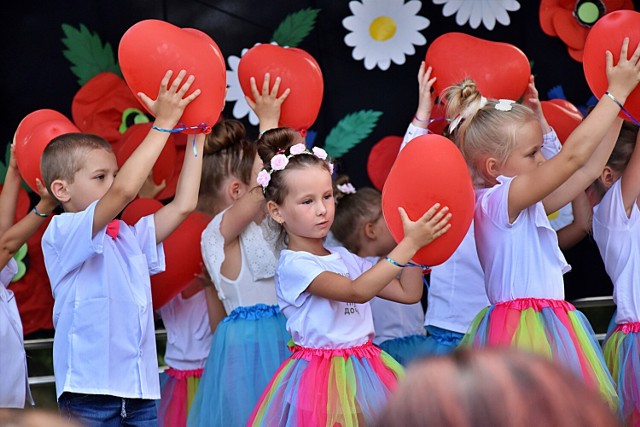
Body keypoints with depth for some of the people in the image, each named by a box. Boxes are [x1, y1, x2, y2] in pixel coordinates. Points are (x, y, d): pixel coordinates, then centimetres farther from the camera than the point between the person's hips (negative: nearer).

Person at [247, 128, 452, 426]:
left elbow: (408, 293, 12)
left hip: (365, 368, 7)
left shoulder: (345, 258, 12)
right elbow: (357, 291, -25)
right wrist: (409, 245, -25)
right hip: (322, 376, -7)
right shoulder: (293, 265, -12)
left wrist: (416, 239, 5)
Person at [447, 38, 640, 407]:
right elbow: (572, 156, -17)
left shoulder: (527, 203, 15)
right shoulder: (497, 200, -13)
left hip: (548, 325, 10)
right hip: (522, 330, -10)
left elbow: (589, 169, 22)